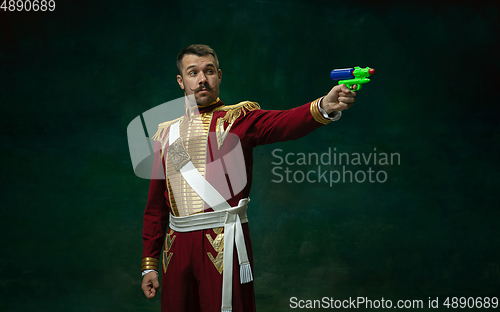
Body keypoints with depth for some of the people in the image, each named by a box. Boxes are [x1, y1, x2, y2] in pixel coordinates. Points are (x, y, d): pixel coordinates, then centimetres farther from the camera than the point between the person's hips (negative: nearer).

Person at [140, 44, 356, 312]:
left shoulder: (240, 118, 1)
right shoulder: (166, 134, 12)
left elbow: (286, 122, -20)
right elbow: (156, 206, 13)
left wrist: (324, 107, -41)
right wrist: (149, 264, 10)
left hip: (224, 243, -4)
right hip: (177, 245, 4)